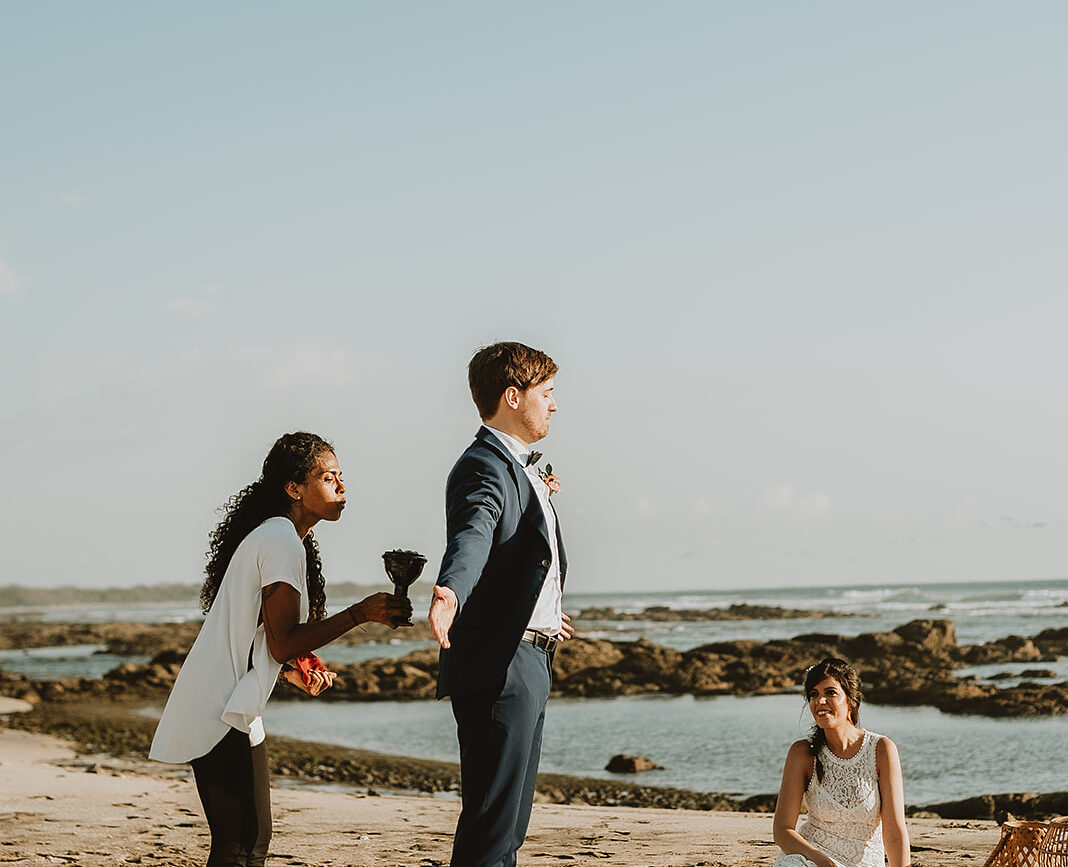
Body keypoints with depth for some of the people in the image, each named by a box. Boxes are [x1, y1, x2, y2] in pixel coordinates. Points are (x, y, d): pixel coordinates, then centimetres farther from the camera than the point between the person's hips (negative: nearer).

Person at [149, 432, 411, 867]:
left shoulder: (269, 535, 18)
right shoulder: (283, 542, -14)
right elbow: (282, 643, -19)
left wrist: (297, 671, 11)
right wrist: (359, 613, -21)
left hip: (217, 708, 11)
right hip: (224, 716, -11)